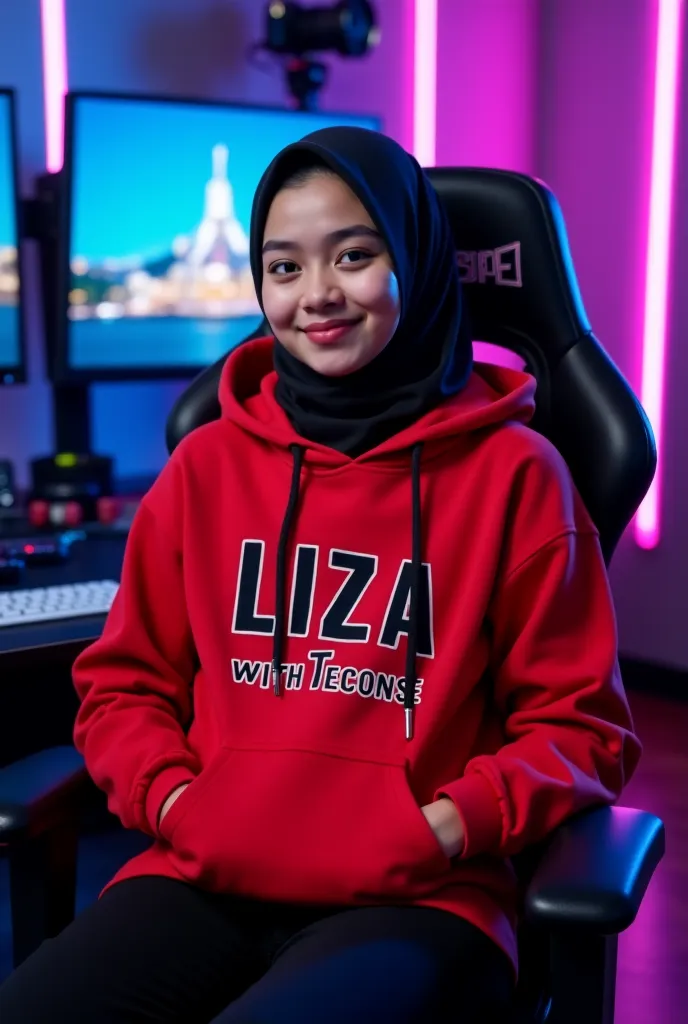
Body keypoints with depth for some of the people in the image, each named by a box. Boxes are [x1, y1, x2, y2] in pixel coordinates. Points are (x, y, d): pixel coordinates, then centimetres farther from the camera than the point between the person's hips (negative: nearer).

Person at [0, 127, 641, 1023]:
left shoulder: (512, 473, 3)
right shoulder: (207, 465, 11)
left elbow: (579, 724, 6)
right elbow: (124, 681, 17)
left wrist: (450, 826, -10)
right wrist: (173, 799, -2)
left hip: (417, 898, -2)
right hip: (205, 877, 3)